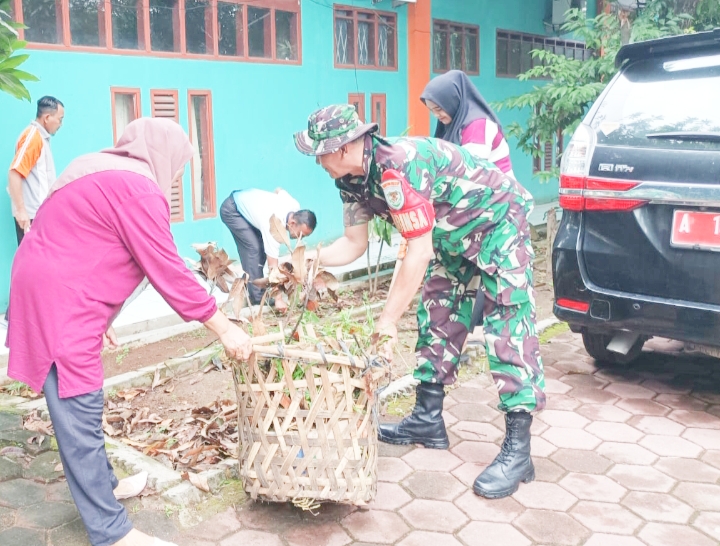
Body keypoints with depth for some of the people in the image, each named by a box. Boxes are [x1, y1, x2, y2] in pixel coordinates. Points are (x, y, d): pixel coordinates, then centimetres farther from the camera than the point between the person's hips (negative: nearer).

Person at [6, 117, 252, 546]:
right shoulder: (138, 188, -15)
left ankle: (101, 486, 35)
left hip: (51, 293, 11)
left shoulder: (103, 174, 17)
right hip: (59, 303, -11)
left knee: (80, 410, 20)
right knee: (80, 416, -6)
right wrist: (224, 328, -11)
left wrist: (97, 316, 23)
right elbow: (167, 271, -17)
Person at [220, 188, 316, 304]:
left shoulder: (295, 206, -17)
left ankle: (256, 289, 12)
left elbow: (279, 190, 6)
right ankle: (257, 297, -12)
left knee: (261, 247, 3)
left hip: (246, 201, 8)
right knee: (253, 248, -16)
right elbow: (273, 266, -34)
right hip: (231, 210, -8)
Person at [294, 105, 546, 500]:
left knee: (507, 329, -13)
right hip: (453, 235, 10)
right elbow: (354, 243, 3)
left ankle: (517, 451, -11)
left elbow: (420, 251, -32)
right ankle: (428, 422, 22)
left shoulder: (397, 165, -34)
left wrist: (388, 320, -27)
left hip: (497, 221, -10)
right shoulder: (351, 180, -6)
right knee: (437, 320, 11)